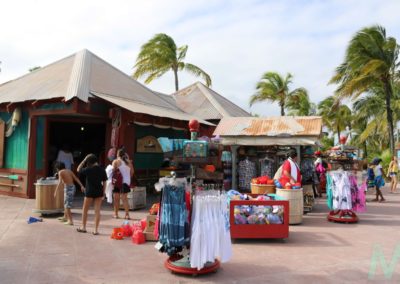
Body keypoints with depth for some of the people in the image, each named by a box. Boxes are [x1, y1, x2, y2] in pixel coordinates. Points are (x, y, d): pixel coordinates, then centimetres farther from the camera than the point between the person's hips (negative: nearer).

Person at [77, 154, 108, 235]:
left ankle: (83, 227, 28)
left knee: (85, 210, 16)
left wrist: (84, 160, 4)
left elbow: (78, 169, 7)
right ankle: (96, 230, 8)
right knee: (97, 211, 6)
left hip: (89, 192, -3)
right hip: (99, 192, 3)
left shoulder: (88, 170, -11)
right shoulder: (102, 170, -2)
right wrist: (103, 193, 8)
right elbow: (104, 182, 1)